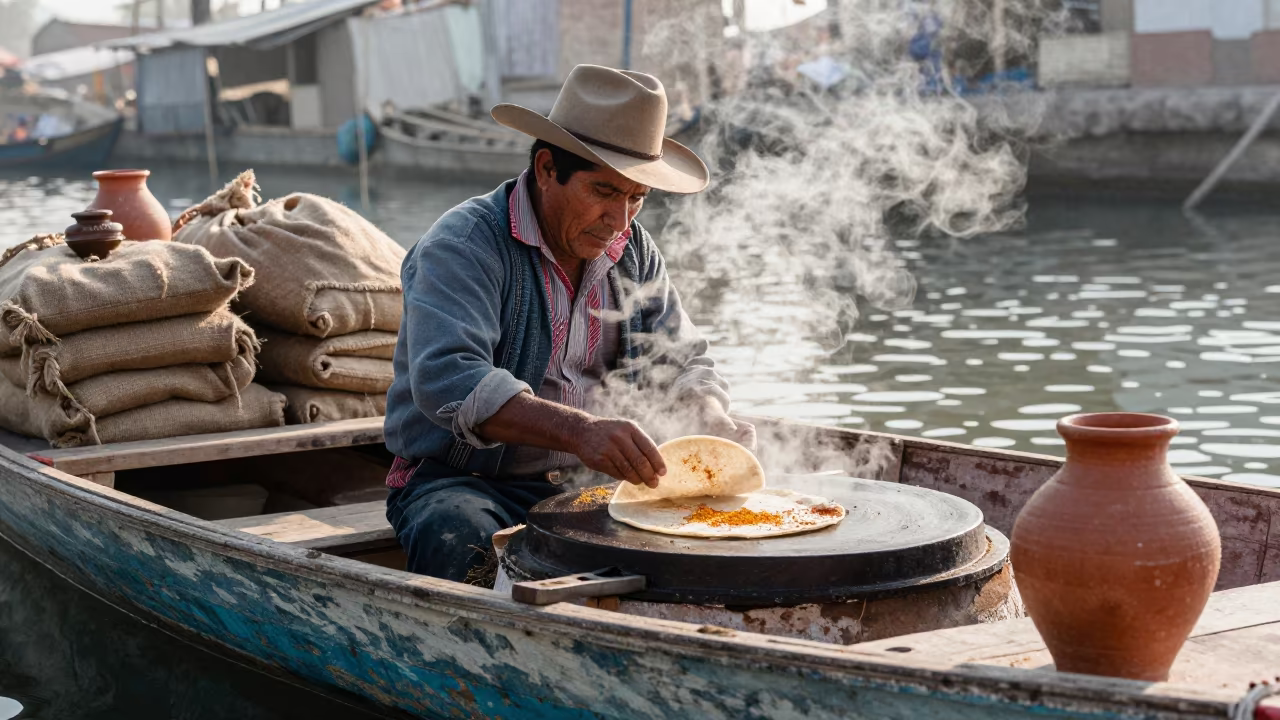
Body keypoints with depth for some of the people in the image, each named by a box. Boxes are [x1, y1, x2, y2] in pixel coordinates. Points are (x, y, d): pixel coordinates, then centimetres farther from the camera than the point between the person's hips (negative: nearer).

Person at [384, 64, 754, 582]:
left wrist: (713, 420, -11)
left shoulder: (634, 252, 9)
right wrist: (579, 430, -44)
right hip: (462, 481, -5)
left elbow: (681, 362, 15)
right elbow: (447, 380, -30)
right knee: (459, 537, -38)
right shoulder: (463, 245, -14)